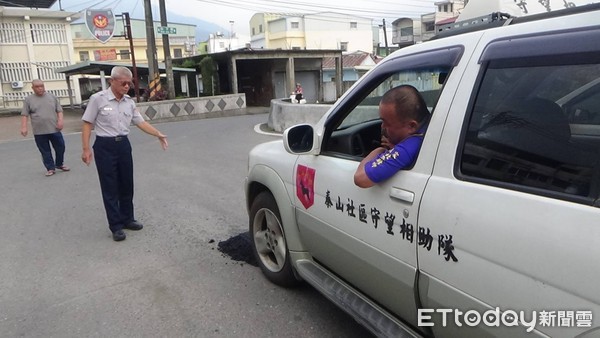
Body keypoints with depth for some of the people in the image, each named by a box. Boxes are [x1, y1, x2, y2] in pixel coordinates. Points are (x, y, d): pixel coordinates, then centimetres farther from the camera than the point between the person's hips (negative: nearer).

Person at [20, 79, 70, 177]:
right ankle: (50, 168, 14)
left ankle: (59, 164, 26)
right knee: (45, 151, 5)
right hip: (39, 131, -1)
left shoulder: (52, 97, 6)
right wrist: (24, 127, -8)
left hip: (54, 129, 1)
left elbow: (59, 111, 6)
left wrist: (60, 121, -8)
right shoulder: (28, 99, 3)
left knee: (60, 147, 6)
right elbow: (24, 115, 1)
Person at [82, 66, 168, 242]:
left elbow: (141, 122, 8)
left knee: (127, 185, 13)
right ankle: (116, 226, 9)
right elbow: (87, 124, -7)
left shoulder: (129, 102, 5)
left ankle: (127, 219, 28)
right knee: (110, 188, 1)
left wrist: (158, 134, -3)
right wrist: (86, 149, -11)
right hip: (105, 146, -5)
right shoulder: (98, 99, -10)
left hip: (124, 144, 5)